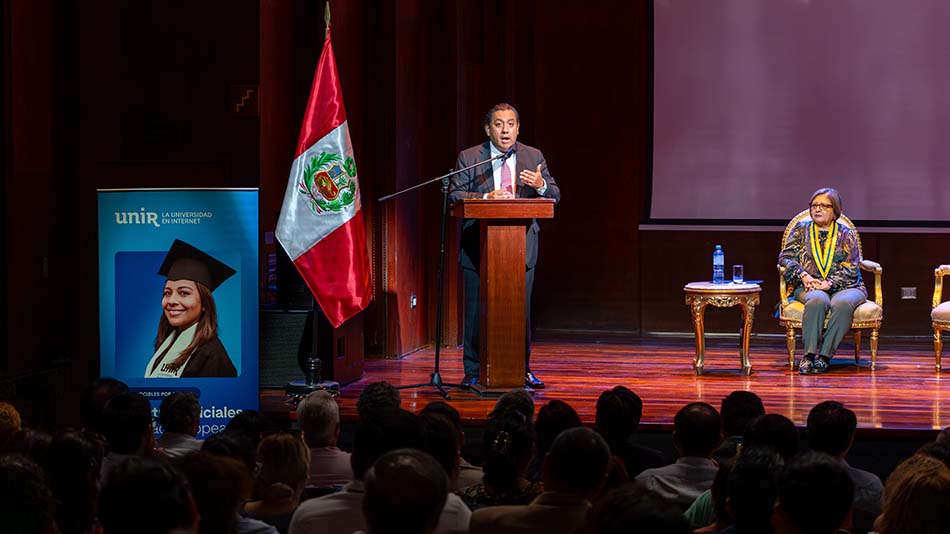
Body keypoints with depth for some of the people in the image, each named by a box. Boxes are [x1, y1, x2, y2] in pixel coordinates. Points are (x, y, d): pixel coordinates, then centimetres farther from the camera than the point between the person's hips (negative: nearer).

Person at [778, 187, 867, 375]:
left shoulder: (845, 234, 11)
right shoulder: (801, 229, 16)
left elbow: (851, 267, 1)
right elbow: (786, 256, 8)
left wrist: (829, 283, -14)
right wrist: (803, 275, -10)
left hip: (843, 287, 0)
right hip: (809, 288, 0)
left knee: (843, 303, -37)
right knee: (818, 300, -37)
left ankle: (824, 356, -39)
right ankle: (809, 354, -42)